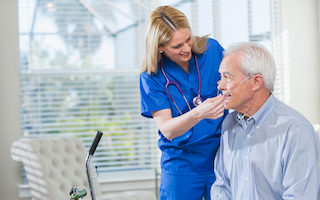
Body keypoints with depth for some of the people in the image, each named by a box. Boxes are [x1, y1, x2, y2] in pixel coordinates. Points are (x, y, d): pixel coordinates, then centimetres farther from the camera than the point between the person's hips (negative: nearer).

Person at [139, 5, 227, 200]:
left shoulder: (212, 49, -4)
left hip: (222, 156, 2)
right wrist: (199, 113, -35)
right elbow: (167, 130, -17)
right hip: (181, 165, -1)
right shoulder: (152, 77, -8)